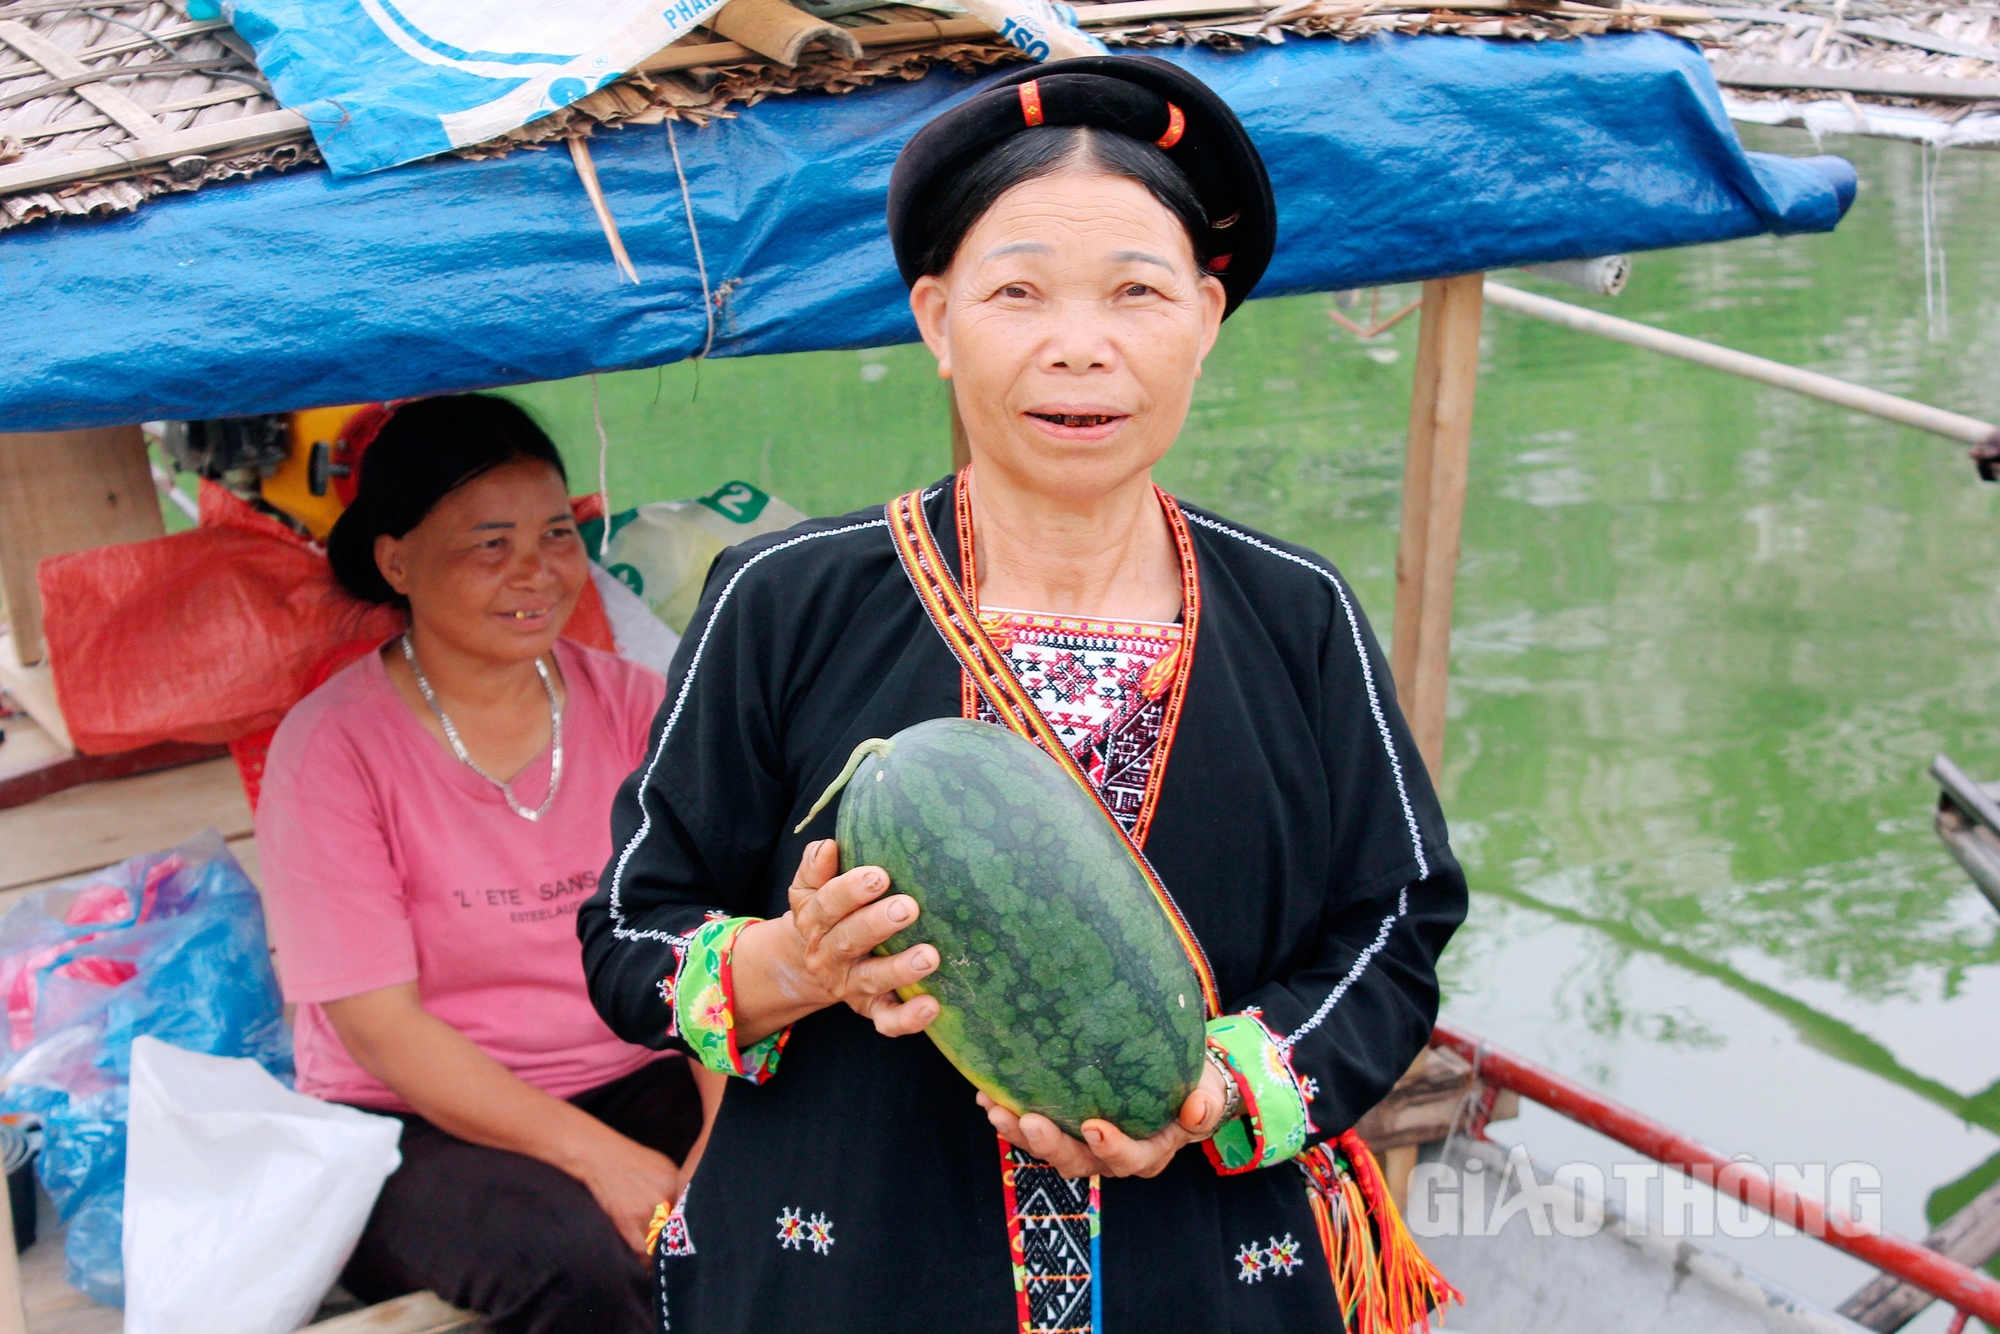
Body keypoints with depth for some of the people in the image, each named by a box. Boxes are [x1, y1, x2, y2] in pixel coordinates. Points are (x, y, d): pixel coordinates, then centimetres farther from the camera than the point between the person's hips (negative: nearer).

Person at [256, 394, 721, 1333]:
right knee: (574, 1259, -34)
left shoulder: (629, 705, 4)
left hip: (632, 1083, 4)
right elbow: (379, 1026, -13)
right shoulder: (333, 749, -8)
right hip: (415, 1125, -4)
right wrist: (602, 1159, -22)